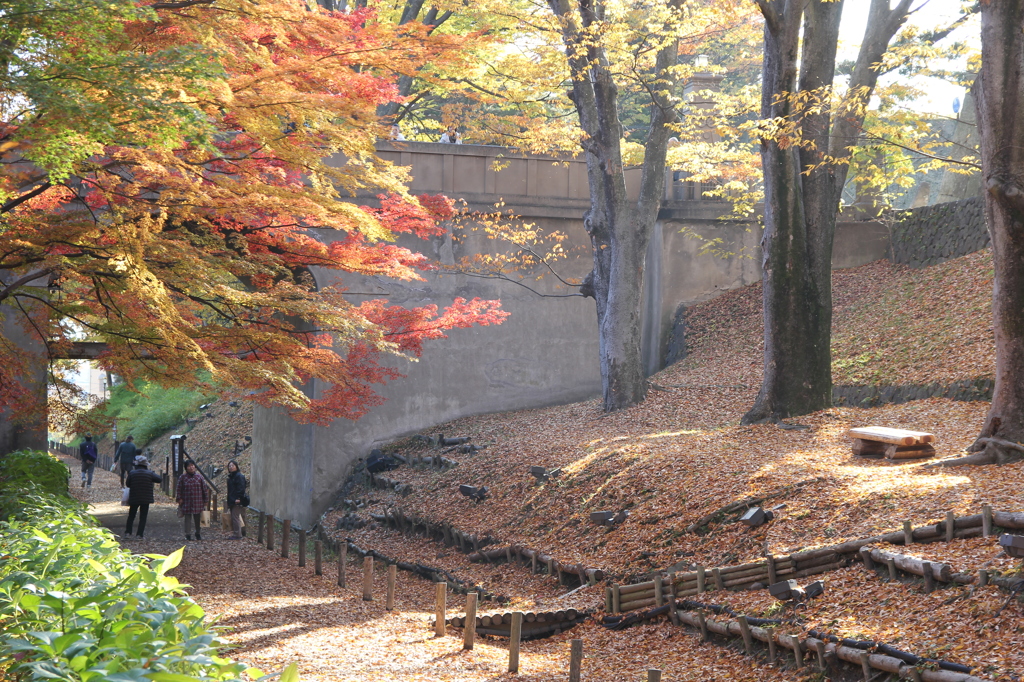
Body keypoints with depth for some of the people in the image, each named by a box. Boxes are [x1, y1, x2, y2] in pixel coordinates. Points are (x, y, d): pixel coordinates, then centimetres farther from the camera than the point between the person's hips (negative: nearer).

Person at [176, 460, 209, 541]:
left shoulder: (199, 477, 2)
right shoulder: (183, 477, 0)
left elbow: (204, 489, 6)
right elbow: (179, 489, 4)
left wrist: (205, 500, 4)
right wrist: (179, 498, -5)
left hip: (198, 502, 1)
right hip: (186, 502, -1)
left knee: (197, 518, 9)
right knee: (187, 518, 0)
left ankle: (198, 534, 24)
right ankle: (188, 534, 7)